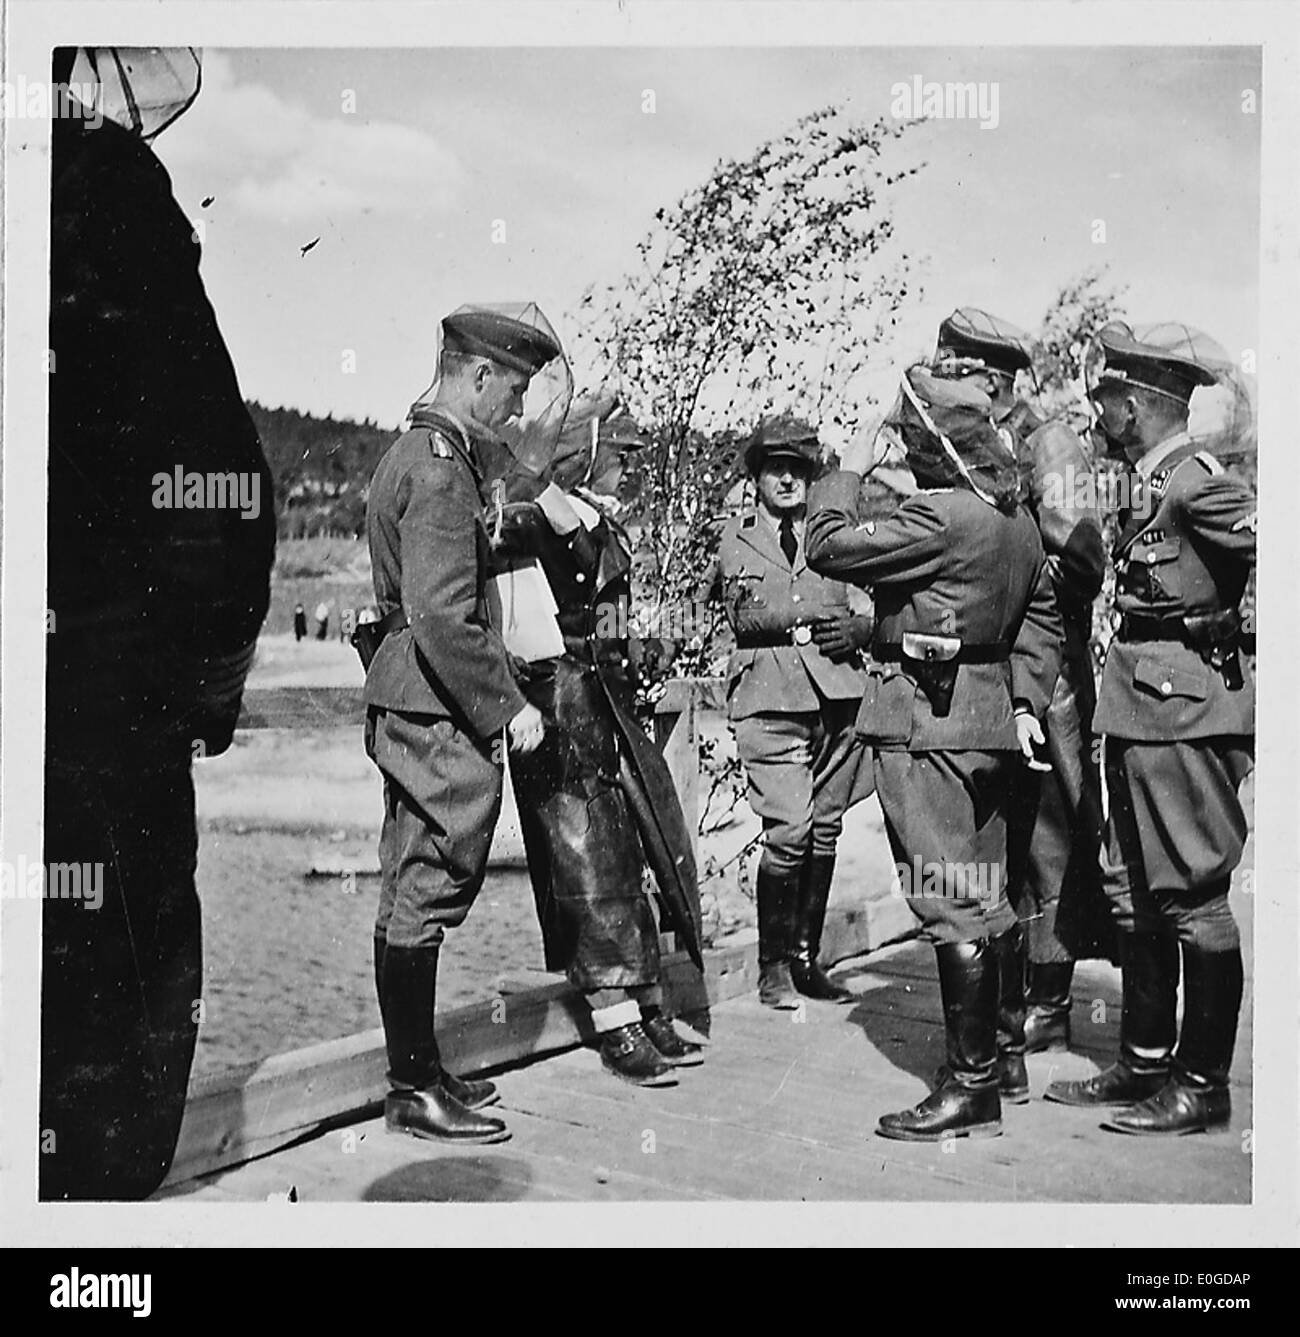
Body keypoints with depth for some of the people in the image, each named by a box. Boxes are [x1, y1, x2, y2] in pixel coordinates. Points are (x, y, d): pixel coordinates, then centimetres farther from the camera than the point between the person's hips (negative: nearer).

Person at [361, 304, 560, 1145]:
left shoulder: (415, 453, 17)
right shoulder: (441, 469, -16)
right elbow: (443, 616, -24)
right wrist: (507, 704, -18)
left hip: (409, 705, 11)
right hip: (441, 713, -11)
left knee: (412, 897, 15)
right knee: (426, 896, -3)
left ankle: (417, 1070, 26)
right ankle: (416, 1093, 6)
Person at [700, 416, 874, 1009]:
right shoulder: (735, 537, 14)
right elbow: (743, 614, 7)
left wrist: (857, 630, -4)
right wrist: (811, 617, 0)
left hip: (838, 696, 3)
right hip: (771, 699, -3)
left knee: (825, 834, 4)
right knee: (789, 832, -13)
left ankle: (806, 957, 16)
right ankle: (773, 965, 2)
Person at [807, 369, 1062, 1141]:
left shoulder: (941, 516, -18)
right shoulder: (1017, 517, 12)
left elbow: (831, 549, -14)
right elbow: (1042, 617, 17)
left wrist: (850, 471, -1)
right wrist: (1026, 700, 12)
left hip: (927, 722, -10)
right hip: (990, 716, 10)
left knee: (951, 904, -5)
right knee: (981, 897, 16)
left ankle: (972, 1086, 0)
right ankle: (991, 1056, 26)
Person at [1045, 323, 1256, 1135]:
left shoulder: (1197, 483, -14)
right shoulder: (1150, 484, 13)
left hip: (1185, 710, -10)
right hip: (1141, 710, 10)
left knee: (1193, 898, -1)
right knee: (1134, 892, 15)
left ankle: (1203, 1086, 10)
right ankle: (1146, 1063, 27)